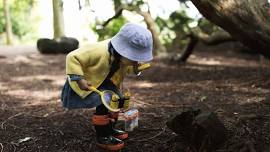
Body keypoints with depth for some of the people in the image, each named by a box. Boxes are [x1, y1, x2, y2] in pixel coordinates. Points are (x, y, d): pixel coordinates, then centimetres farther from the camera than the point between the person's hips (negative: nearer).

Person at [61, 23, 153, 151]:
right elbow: (72, 58, -35)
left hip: (105, 81, 8)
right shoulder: (99, 51, -40)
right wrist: (79, 79, -38)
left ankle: (110, 129, 26)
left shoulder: (124, 56, -16)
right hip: (87, 83, -8)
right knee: (103, 104, -23)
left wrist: (135, 69, -18)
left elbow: (126, 68, 5)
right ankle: (102, 137, -5)